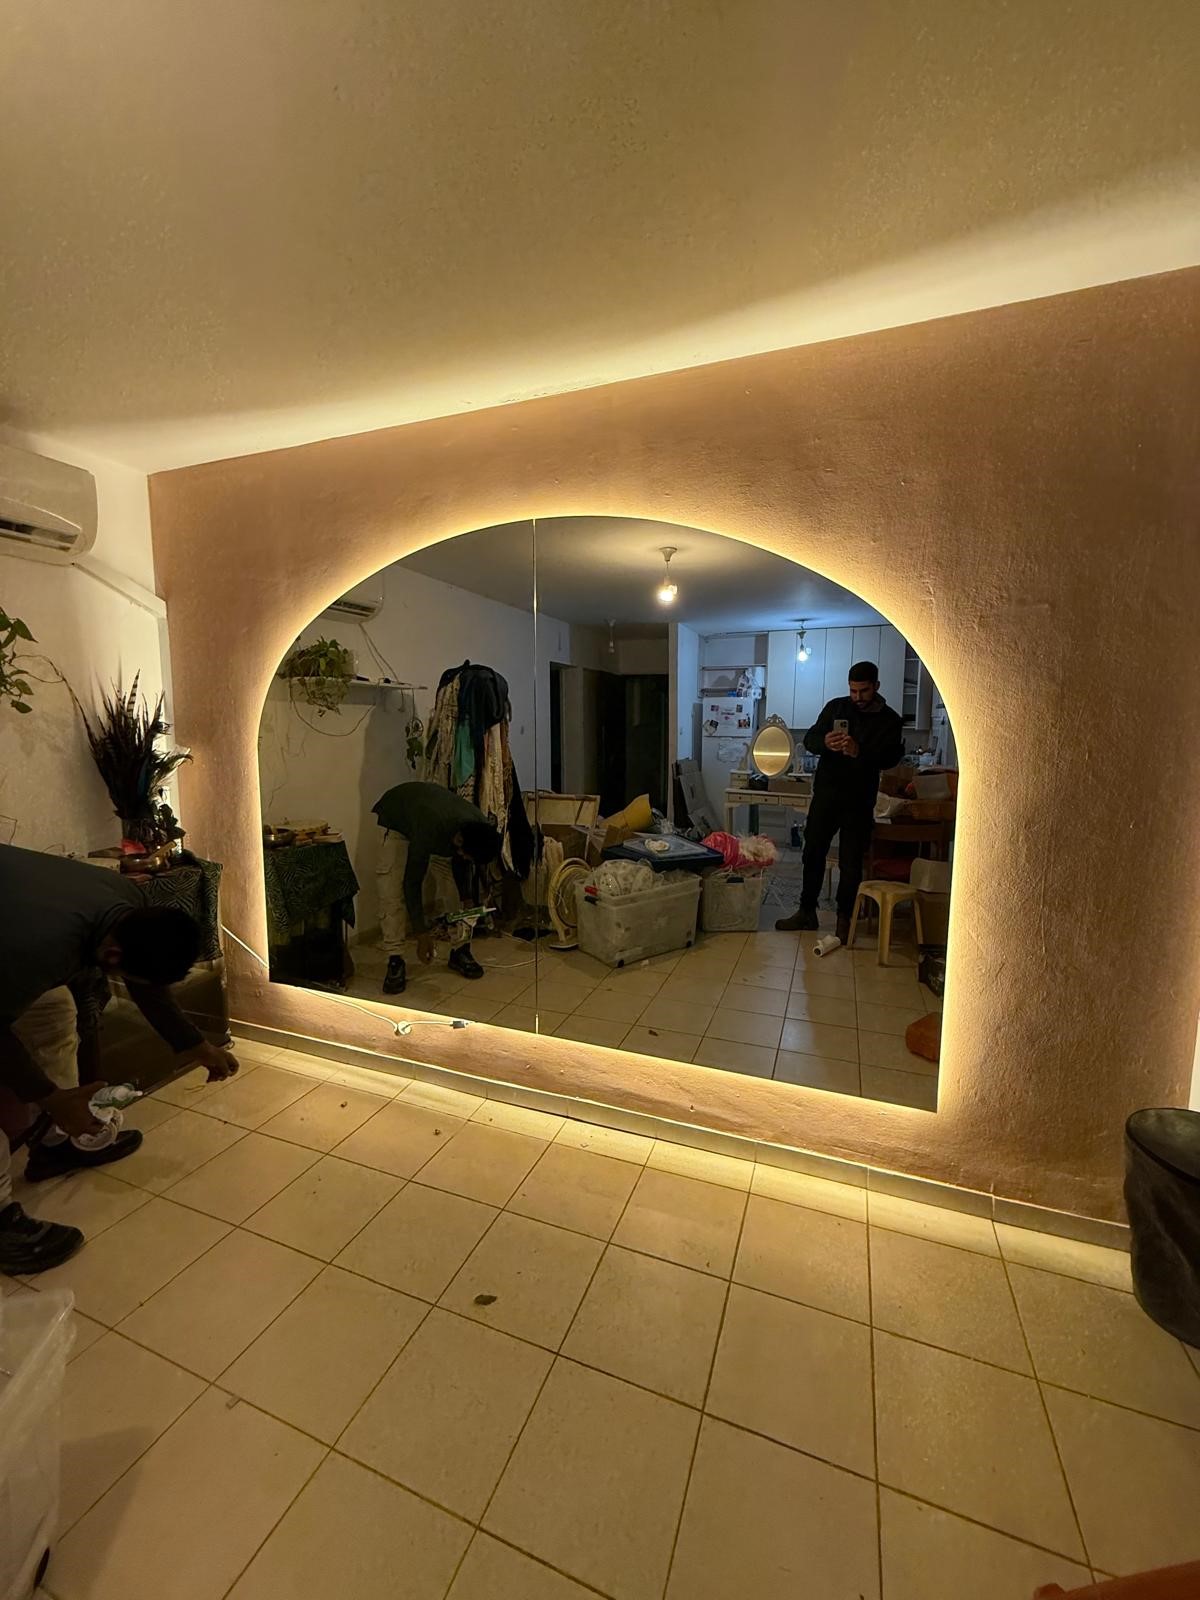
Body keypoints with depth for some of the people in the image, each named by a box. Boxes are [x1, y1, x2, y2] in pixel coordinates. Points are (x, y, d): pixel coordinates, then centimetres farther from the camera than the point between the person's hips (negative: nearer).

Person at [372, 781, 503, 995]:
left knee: (455, 888, -4)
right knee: (392, 891, -18)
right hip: (397, 815, -4)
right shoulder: (430, 832, -45)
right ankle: (395, 961, -9)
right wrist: (422, 934, -28)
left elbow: (463, 863, -7)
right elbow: (412, 883, -33)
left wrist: (467, 899, -14)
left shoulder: (479, 828, -29)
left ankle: (460, 952, 7)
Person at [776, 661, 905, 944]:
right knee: (813, 853, 6)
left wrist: (860, 752, -32)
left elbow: (890, 758, -13)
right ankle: (807, 912, 18)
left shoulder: (889, 720, 0)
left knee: (851, 862, 4)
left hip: (859, 800, -2)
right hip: (825, 793, 2)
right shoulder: (836, 707, 6)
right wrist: (824, 742, -23)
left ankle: (844, 919, 17)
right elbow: (809, 739, 1)